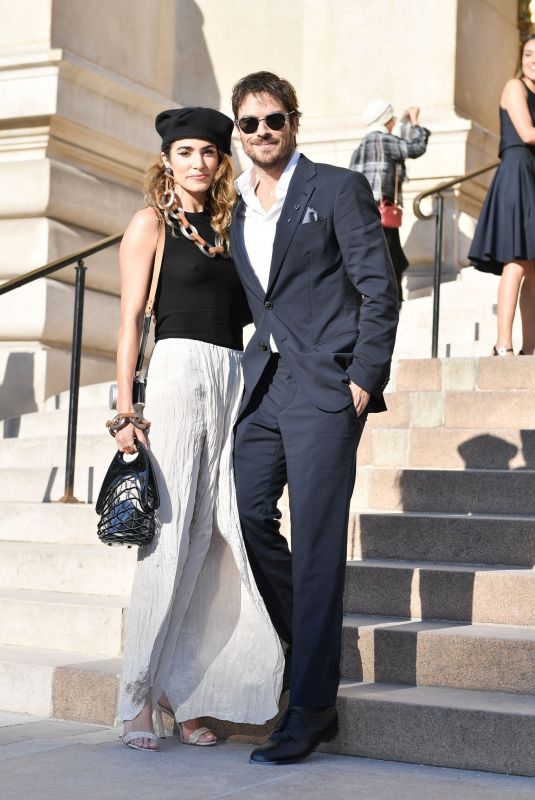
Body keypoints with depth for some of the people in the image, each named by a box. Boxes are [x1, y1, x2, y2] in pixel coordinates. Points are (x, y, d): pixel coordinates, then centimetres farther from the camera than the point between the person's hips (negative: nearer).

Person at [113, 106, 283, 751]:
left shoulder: (223, 228, 20)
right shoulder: (151, 222, 5)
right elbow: (130, 319, -2)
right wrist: (125, 409, -10)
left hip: (233, 378, 5)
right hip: (178, 370, -5)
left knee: (213, 537, 0)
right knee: (172, 535, -8)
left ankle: (180, 690, 9)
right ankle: (138, 700, -1)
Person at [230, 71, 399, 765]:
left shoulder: (338, 188, -1)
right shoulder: (234, 210, 16)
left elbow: (379, 288, -5)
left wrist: (364, 379, -12)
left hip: (326, 385, -6)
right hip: (263, 384, 6)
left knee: (316, 543, -6)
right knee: (249, 515, 3)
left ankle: (309, 709, 0)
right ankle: (309, 653, 24)